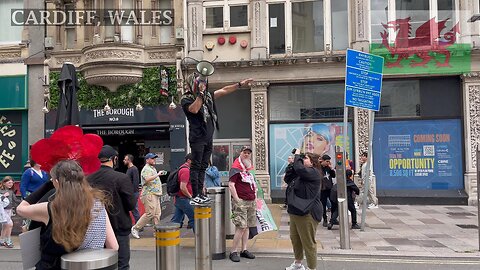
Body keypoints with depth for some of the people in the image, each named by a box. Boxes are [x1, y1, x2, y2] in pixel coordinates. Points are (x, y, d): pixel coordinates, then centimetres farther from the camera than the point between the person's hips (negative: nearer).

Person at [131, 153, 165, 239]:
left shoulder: (153, 168, 22)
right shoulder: (146, 169, -9)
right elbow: (147, 179, -27)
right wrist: (157, 174, -28)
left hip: (155, 194, 10)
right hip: (149, 194, -10)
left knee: (157, 213, 7)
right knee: (150, 213, -11)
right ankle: (135, 228, -1)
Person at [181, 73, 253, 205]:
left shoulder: (207, 96, 17)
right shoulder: (186, 99, -3)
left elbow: (224, 90, 21)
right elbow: (194, 109, -22)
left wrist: (240, 84, 20)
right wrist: (200, 94, -17)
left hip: (208, 137, 7)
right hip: (197, 138, -7)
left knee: (203, 167, 9)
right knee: (196, 166, -7)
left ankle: (200, 194, 14)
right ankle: (195, 196, -5)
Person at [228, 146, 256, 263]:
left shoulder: (250, 167, 16)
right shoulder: (236, 168, -9)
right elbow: (231, 185, -15)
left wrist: (255, 196, 17)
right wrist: (237, 200, -17)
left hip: (251, 201, 8)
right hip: (241, 201, -8)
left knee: (247, 226, 12)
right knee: (241, 227, -10)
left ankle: (244, 250, 21)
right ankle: (233, 252, 0)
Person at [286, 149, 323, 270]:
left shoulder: (314, 172, -14)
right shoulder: (302, 173, 17)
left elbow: (299, 168, -29)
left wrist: (297, 155, -16)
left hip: (307, 213, -11)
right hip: (295, 211, 11)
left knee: (308, 242, -2)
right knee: (295, 238, 21)